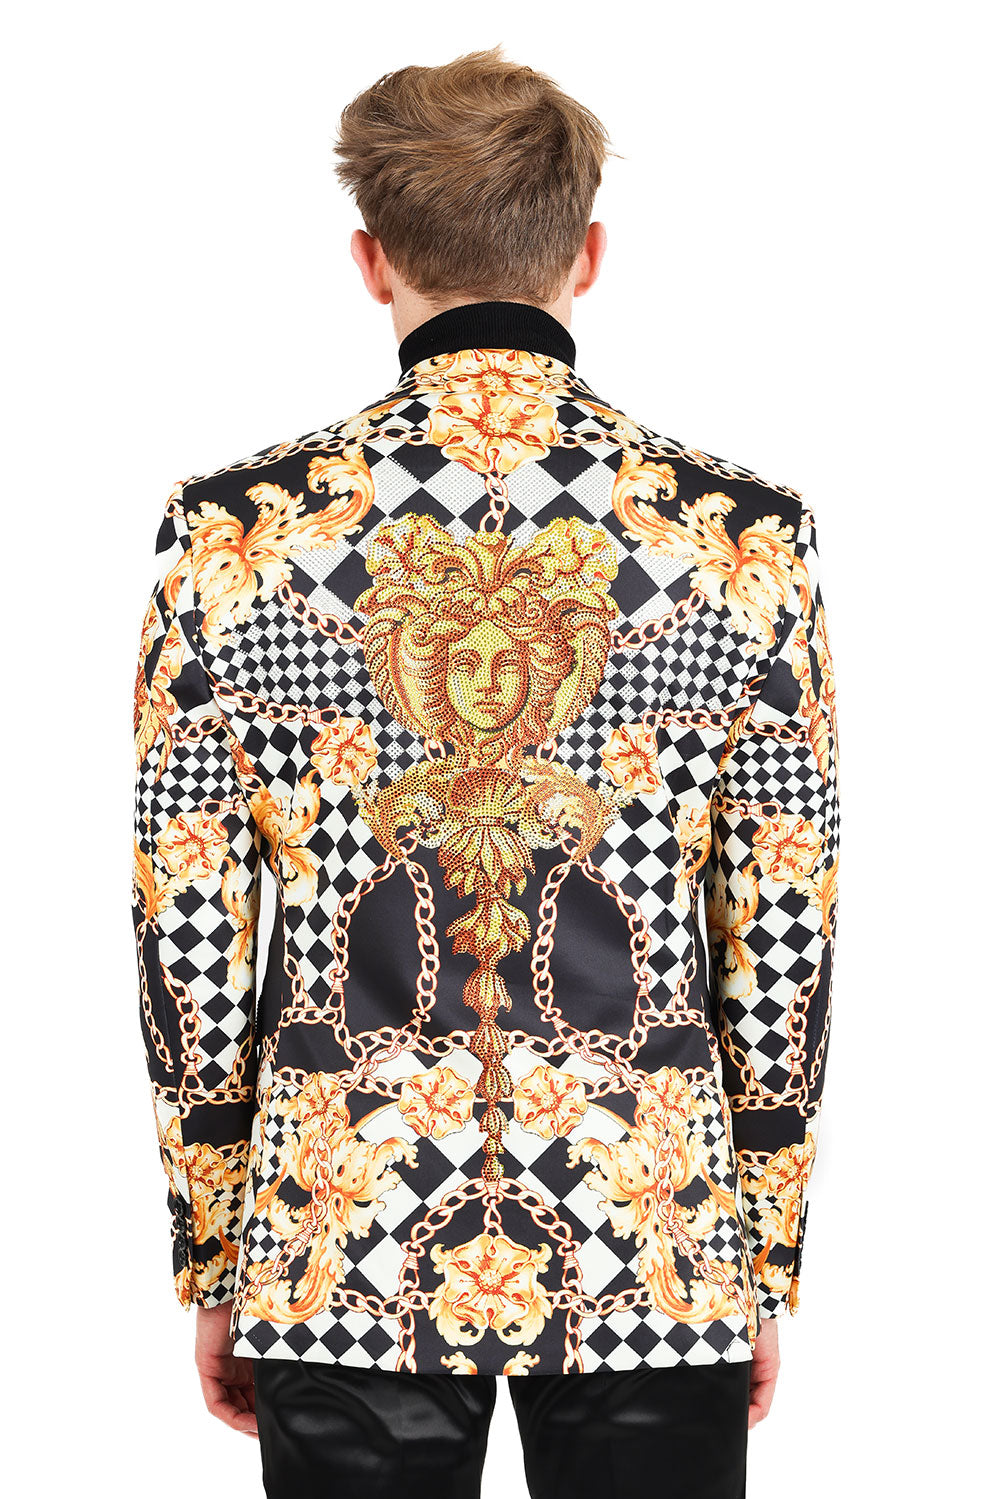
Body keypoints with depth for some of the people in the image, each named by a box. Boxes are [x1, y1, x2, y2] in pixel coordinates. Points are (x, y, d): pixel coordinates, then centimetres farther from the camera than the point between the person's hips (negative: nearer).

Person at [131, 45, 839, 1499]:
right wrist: (770, 1267, 9)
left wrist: (210, 1267, 8)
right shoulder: (748, 539, -6)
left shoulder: (234, 531, -6)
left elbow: (188, 938, -3)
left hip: (342, 1255, 0)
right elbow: (785, 942, -2)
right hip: (653, 1261, 0)